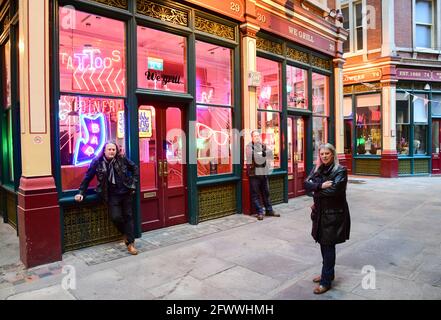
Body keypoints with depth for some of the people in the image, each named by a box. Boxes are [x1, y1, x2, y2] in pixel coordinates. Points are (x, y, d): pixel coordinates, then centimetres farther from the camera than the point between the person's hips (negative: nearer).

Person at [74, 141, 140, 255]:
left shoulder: (122, 159, -5)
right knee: (116, 217, -13)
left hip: (126, 192, 1)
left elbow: (135, 168, 7)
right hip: (112, 195, -1)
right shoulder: (97, 162, -6)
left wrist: (133, 184, 1)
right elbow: (87, 178, 3)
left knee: (128, 216, 4)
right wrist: (81, 193, 0)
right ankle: (125, 233, 18)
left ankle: (130, 243, 11)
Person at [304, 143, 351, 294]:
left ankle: (326, 281, 10)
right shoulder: (317, 169, 7)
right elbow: (307, 184, -6)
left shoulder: (340, 170, -10)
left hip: (334, 213, -6)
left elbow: (334, 190, -22)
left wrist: (316, 191, -8)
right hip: (320, 212, 6)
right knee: (323, 244, 15)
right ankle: (328, 273, 34)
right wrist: (321, 186, -22)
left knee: (328, 246, -1)